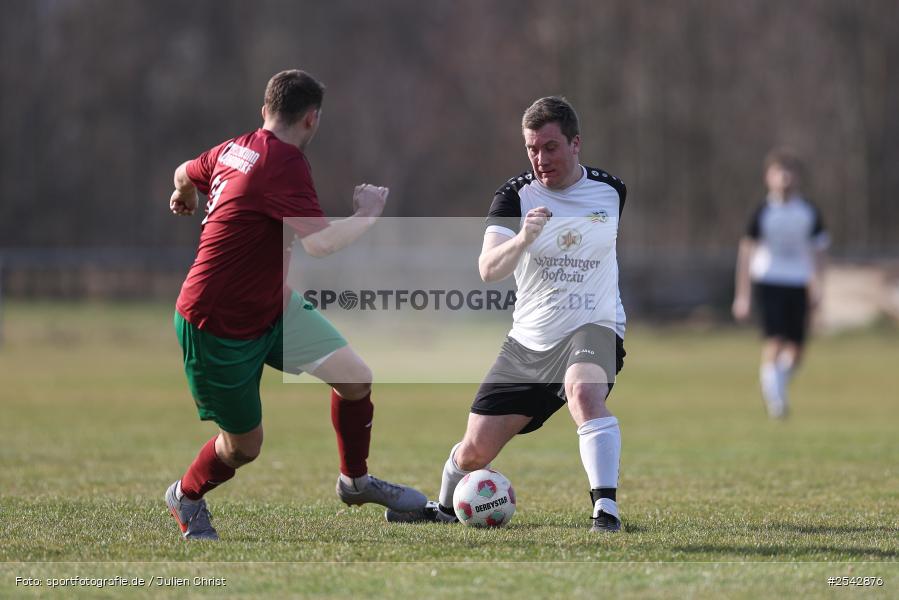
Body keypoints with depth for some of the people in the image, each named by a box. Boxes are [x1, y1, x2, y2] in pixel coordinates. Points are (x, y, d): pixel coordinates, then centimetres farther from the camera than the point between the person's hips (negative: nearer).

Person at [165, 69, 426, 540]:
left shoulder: (235, 149, 1)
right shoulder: (284, 163, -26)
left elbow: (187, 172, 23)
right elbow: (320, 243, -35)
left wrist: (183, 195, 48)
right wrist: (368, 214, -17)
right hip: (216, 330, -9)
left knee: (355, 377, 1)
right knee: (244, 446, 5)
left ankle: (355, 480, 21)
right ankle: (186, 497, 33)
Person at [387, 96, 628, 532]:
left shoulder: (611, 190, -2)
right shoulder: (515, 195, -8)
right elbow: (488, 269, -24)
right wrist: (523, 239, -42)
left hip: (592, 328, -2)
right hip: (527, 342, 2)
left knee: (585, 393, -38)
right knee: (474, 451, 4)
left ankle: (606, 510, -41)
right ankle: (444, 507, 37)